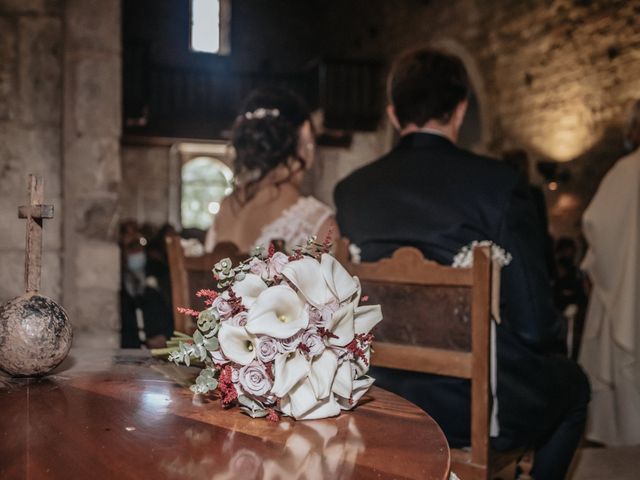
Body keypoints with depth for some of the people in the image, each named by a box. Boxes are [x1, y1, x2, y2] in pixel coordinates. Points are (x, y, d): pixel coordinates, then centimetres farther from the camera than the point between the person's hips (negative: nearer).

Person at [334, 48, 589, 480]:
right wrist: (548, 350, 8)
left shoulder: (350, 190, -4)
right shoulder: (499, 183, -17)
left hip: (384, 401, 5)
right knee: (572, 382, 29)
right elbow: (534, 324, -15)